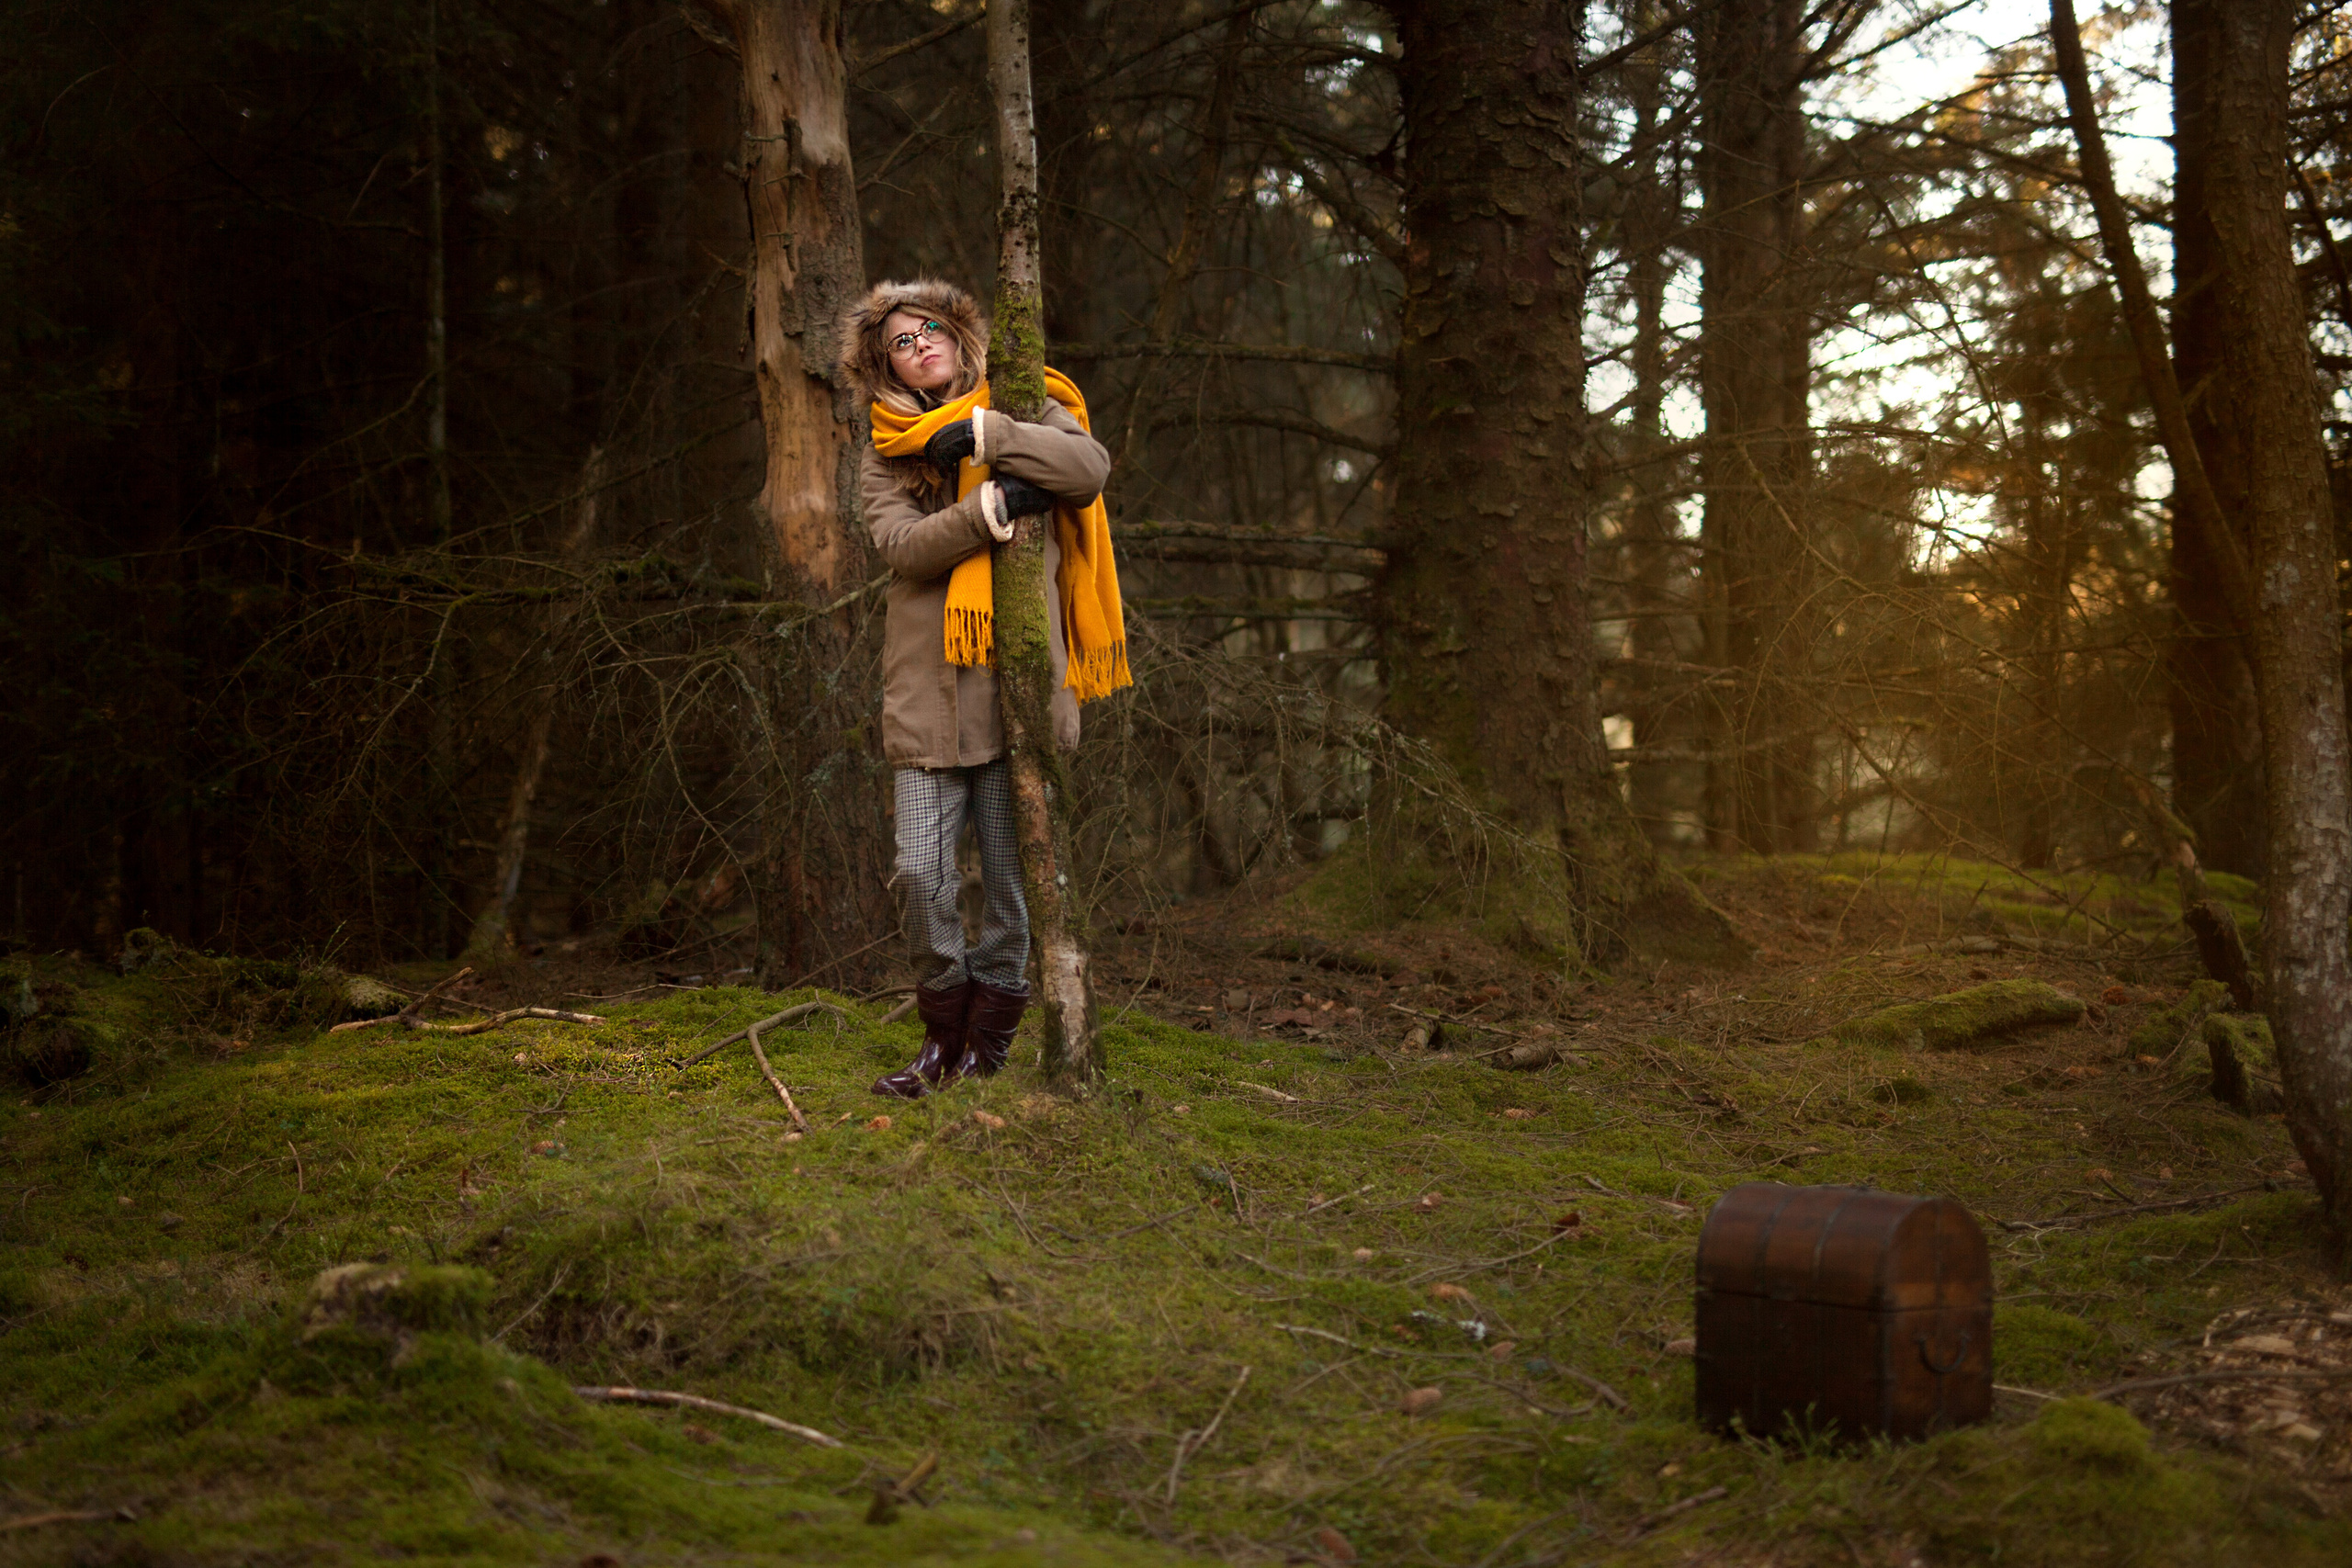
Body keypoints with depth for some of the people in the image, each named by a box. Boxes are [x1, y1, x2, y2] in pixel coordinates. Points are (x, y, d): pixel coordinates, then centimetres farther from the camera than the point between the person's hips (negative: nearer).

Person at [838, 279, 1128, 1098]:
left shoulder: (1023, 414, 9)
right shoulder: (884, 455, 12)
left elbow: (1090, 468, -11)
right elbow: (901, 545, -6)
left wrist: (981, 434, -13)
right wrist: (990, 508, -18)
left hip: (1017, 677, -1)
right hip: (926, 691, 1)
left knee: (1011, 875, 1)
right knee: (920, 873, -5)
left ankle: (989, 1038, 15)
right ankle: (944, 1034, 12)